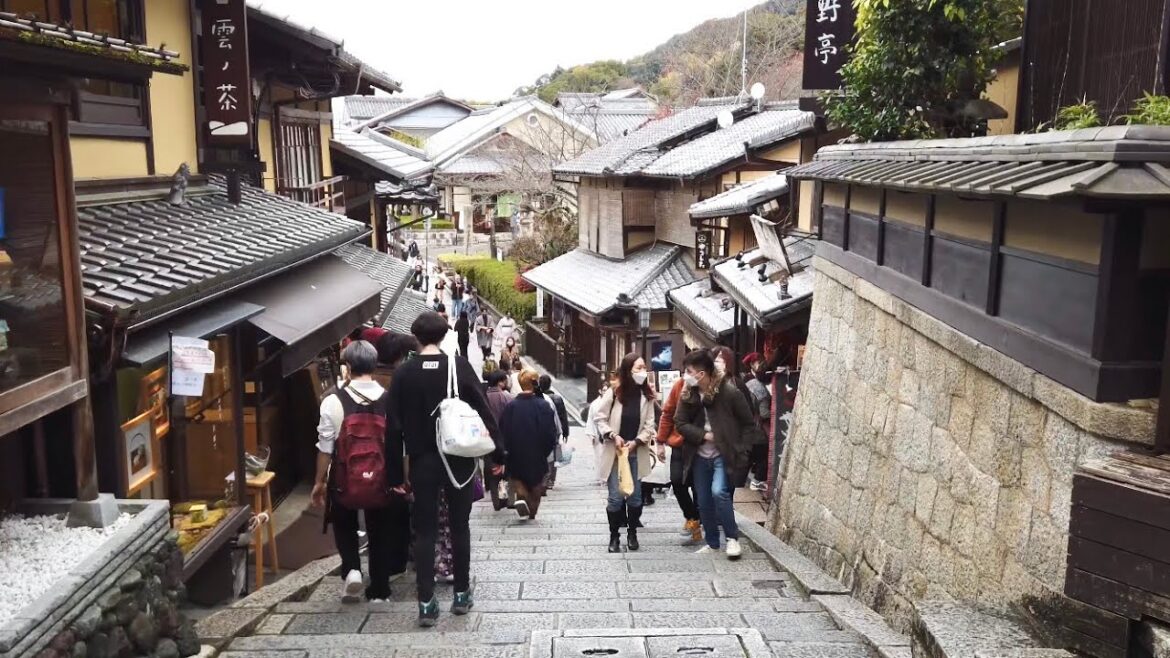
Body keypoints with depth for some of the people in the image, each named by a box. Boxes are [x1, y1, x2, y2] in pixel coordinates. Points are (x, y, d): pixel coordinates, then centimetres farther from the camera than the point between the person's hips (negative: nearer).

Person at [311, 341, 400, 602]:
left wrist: (319, 482, 4)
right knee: (379, 532, 16)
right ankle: (379, 590, 21)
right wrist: (400, 480, 9)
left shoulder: (334, 402, -13)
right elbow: (400, 445, -3)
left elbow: (325, 447, -9)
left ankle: (351, 569, 3)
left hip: (344, 478, -1)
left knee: (344, 525, 23)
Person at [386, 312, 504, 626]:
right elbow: (484, 412, -5)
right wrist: (497, 454, 4)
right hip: (458, 459, 0)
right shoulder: (460, 366, -5)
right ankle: (462, 594, 20)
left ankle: (426, 603, 4)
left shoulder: (403, 373, -3)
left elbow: (394, 423, -2)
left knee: (425, 530, 6)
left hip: (422, 461, 0)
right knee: (460, 526, 12)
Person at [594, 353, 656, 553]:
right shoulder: (613, 393, -8)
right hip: (614, 451, -2)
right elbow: (600, 418, -2)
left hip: (636, 452, 2)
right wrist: (613, 436, -14)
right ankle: (614, 536, 12)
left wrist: (636, 442, -14)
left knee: (635, 495, 9)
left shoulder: (647, 396, -1)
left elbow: (649, 425, -1)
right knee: (615, 497, -1)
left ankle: (632, 533, 24)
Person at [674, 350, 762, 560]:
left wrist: (741, 451, -12)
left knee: (719, 492, -22)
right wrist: (704, 435, -14)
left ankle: (732, 538, -4)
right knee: (704, 501, 9)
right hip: (701, 455, 5)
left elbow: (749, 424, -7)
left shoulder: (729, 392, -14)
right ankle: (712, 543, 24)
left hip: (724, 454, -5)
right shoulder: (688, 394, -1)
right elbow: (680, 423, -1)